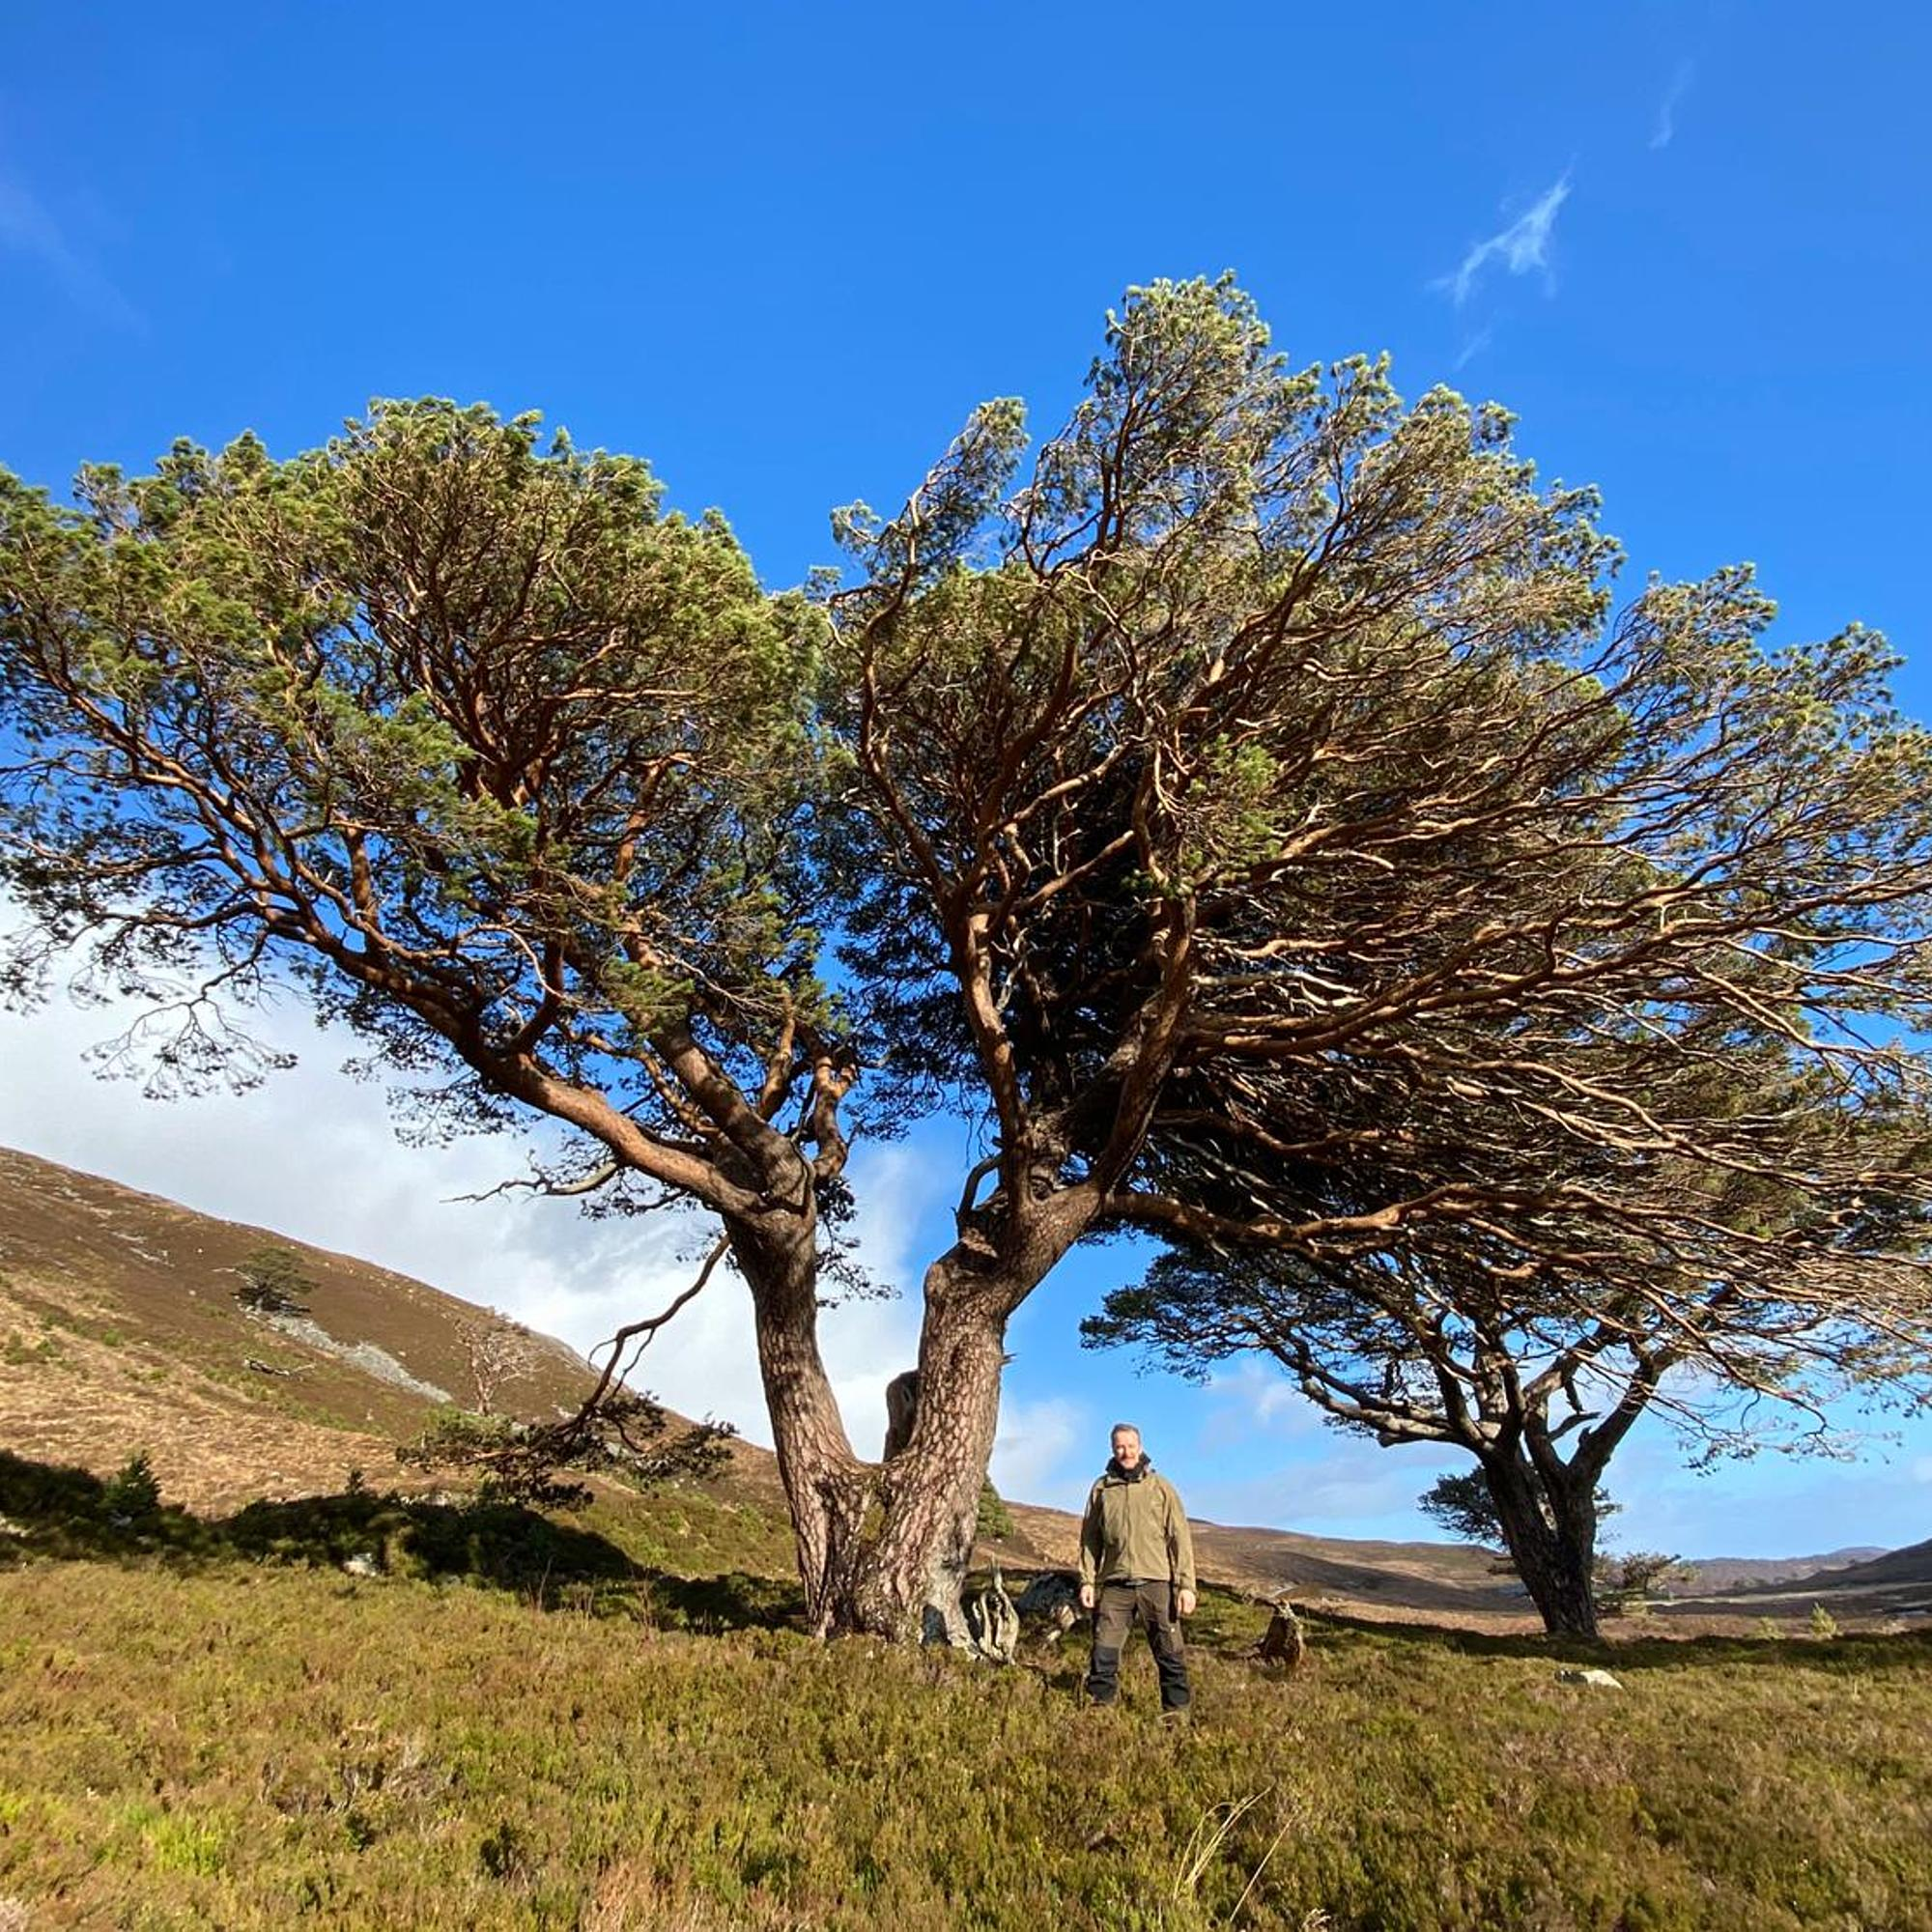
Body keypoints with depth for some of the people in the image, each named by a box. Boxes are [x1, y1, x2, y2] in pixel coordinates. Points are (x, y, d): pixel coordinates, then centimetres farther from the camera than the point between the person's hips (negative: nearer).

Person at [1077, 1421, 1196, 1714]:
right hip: (1114, 1583, 2)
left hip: (1155, 1582, -1)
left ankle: (1177, 1709, 13)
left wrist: (1186, 1584, -4)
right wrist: (1087, 1580, 3)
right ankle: (1099, 1706, 16)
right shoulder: (1101, 1489, 9)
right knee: (1104, 1652, 3)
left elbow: (1180, 1538, 2)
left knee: (1169, 1652, 2)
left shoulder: (1160, 1487, 4)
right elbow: (1089, 1539, 12)